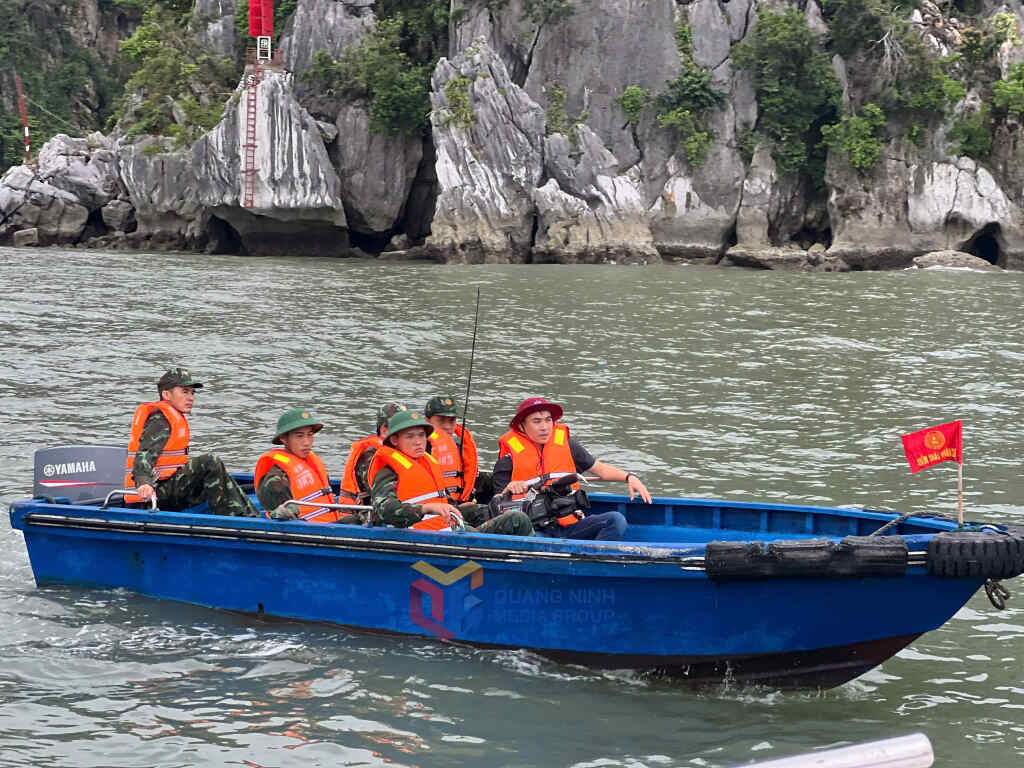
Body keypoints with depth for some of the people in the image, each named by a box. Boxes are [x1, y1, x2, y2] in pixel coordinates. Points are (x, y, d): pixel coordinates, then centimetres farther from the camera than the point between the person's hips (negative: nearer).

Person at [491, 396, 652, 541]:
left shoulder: (566, 446, 13)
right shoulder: (509, 459, 2)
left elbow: (599, 469, 23)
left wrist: (629, 478, 8)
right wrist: (508, 491, -20)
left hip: (570, 526, 4)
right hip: (536, 531, -4)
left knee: (616, 520, -19)